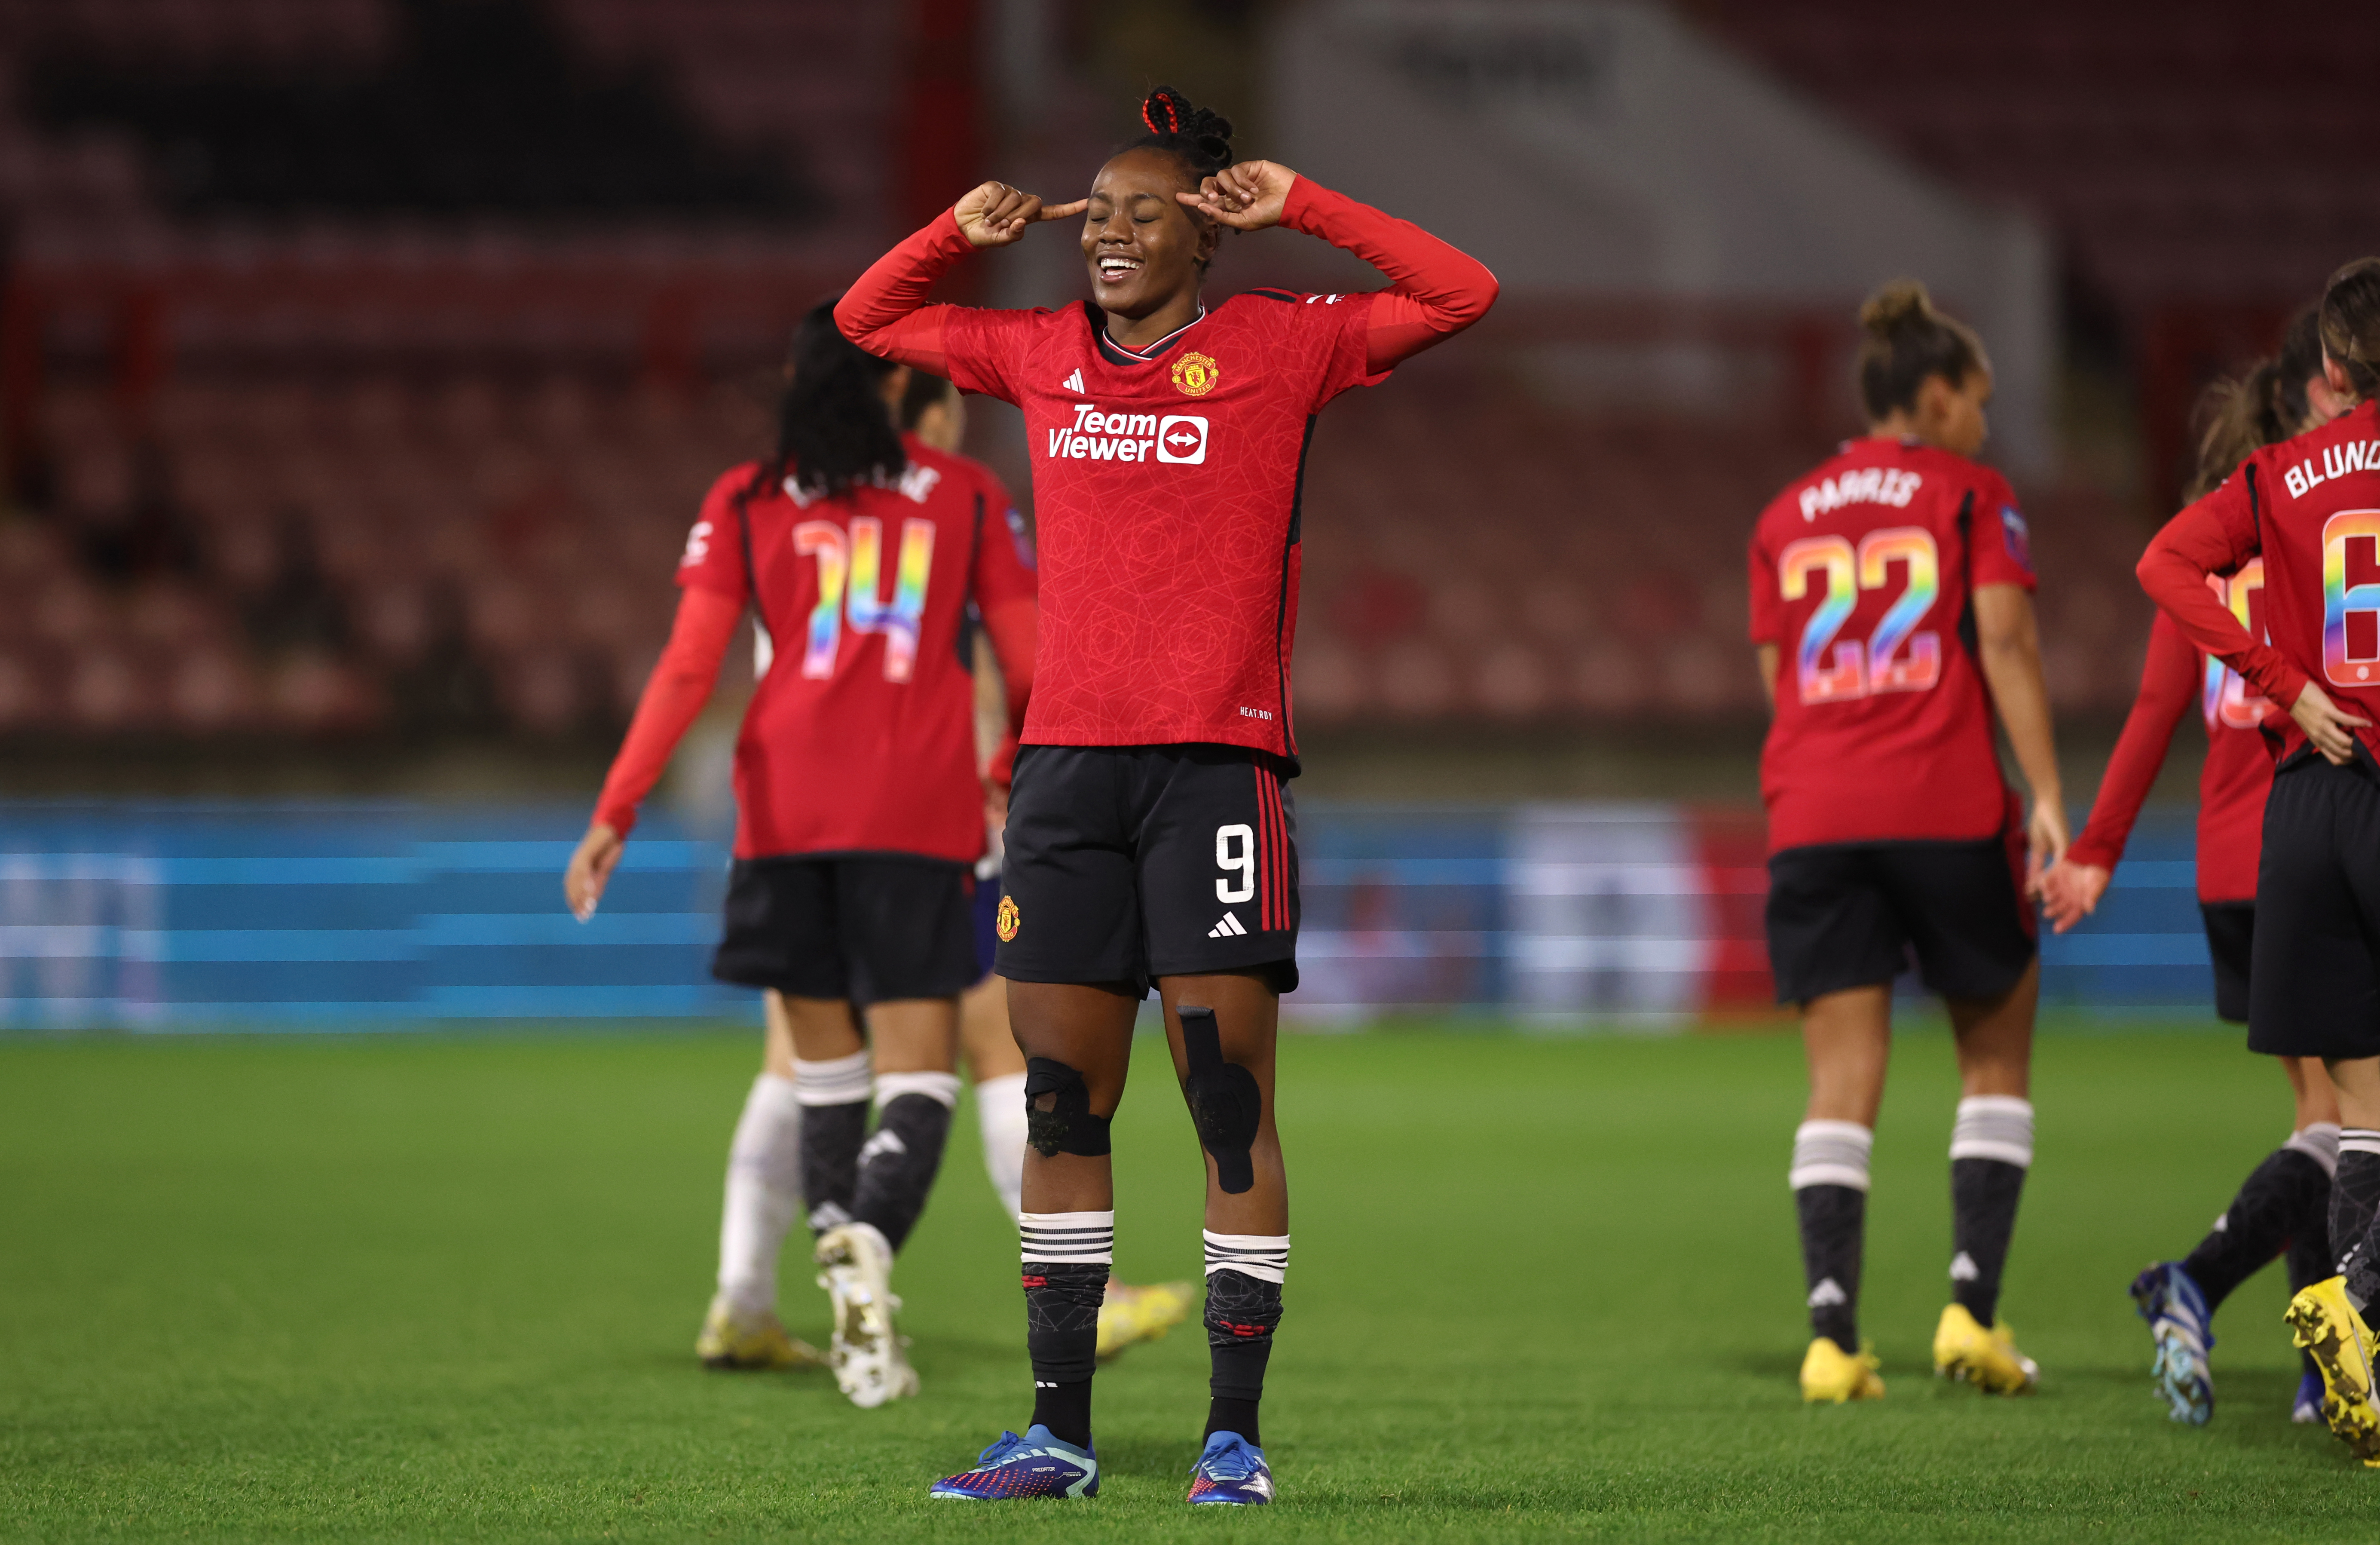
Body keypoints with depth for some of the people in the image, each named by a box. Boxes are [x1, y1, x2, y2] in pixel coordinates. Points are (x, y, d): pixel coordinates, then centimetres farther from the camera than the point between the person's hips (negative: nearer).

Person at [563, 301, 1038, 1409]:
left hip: (788, 810, 2)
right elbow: (1029, 665, 7)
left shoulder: (747, 502, 8)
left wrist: (617, 811, -1)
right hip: (921, 816, -2)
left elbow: (690, 666, -1)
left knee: (819, 1066, 13)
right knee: (918, 1072, -4)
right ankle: (869, 1242, -32)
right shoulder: (965, 496, 9)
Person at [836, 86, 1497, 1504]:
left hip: (1218, 762, -4)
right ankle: (1060, 1433, 12)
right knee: (1061, 1105, 6)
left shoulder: (1279, 346, 2)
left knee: (1230, 1102, -5)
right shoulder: (1040, 356, 14)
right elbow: (868, 321, 28)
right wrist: (962, 230, 11)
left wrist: (1296, 208, -4)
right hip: (1067, 760, 5)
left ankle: (1236, 1436, -2)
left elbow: (1462, 296, -3)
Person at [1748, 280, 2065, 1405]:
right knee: (1996, 1056, 12)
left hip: (1812, 816, 3)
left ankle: (1832, 1331, -13)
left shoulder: (1785, 518, 16)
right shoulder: (1970, 494, 3)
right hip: (1950, 807, -3)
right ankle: (1972, 1303, 1)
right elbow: (2007, 644, -7)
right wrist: (2047, 797, -10)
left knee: (1843, 1085, 0)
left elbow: (1777, 679, 17)